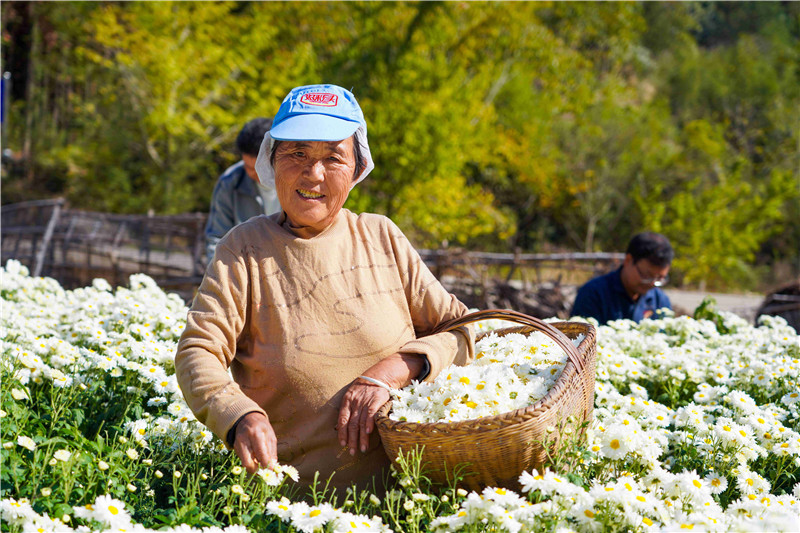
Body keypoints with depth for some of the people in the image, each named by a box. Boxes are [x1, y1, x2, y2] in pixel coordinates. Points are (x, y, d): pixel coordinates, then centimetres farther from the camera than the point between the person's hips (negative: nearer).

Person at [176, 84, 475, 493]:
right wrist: (242, 417, -26)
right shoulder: (244, 249, 4)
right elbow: (197, 353, -5)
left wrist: (393, 369, -8)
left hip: (396, 486, 0)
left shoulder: (382, 238, 11)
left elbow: (463, 329, 11)